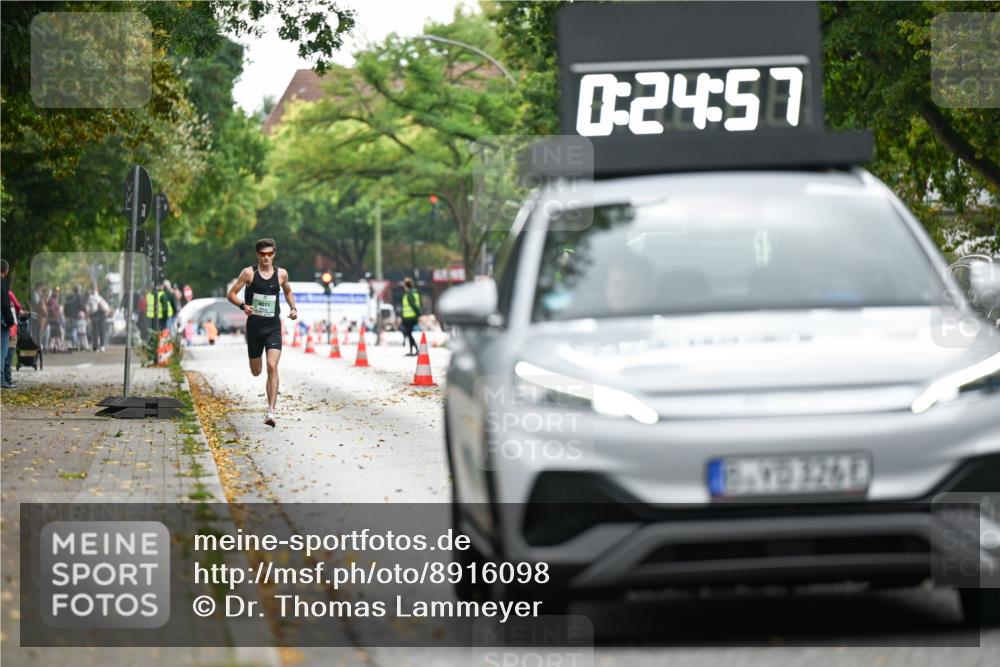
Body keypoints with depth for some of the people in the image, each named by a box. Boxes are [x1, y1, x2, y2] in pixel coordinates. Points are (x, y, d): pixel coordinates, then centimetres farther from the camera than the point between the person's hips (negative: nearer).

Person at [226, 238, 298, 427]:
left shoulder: (281, 274, 3)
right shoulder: (249, 273, -3)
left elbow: (288, 292, 22)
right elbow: (231, 294, -1)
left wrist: (293, 308, 5)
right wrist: (243, 305, -20)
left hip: (273, 327, 0)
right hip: (254, 325, 0)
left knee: (272, 367, -17)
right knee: (256, 371, 11)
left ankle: (270, 411, -19)